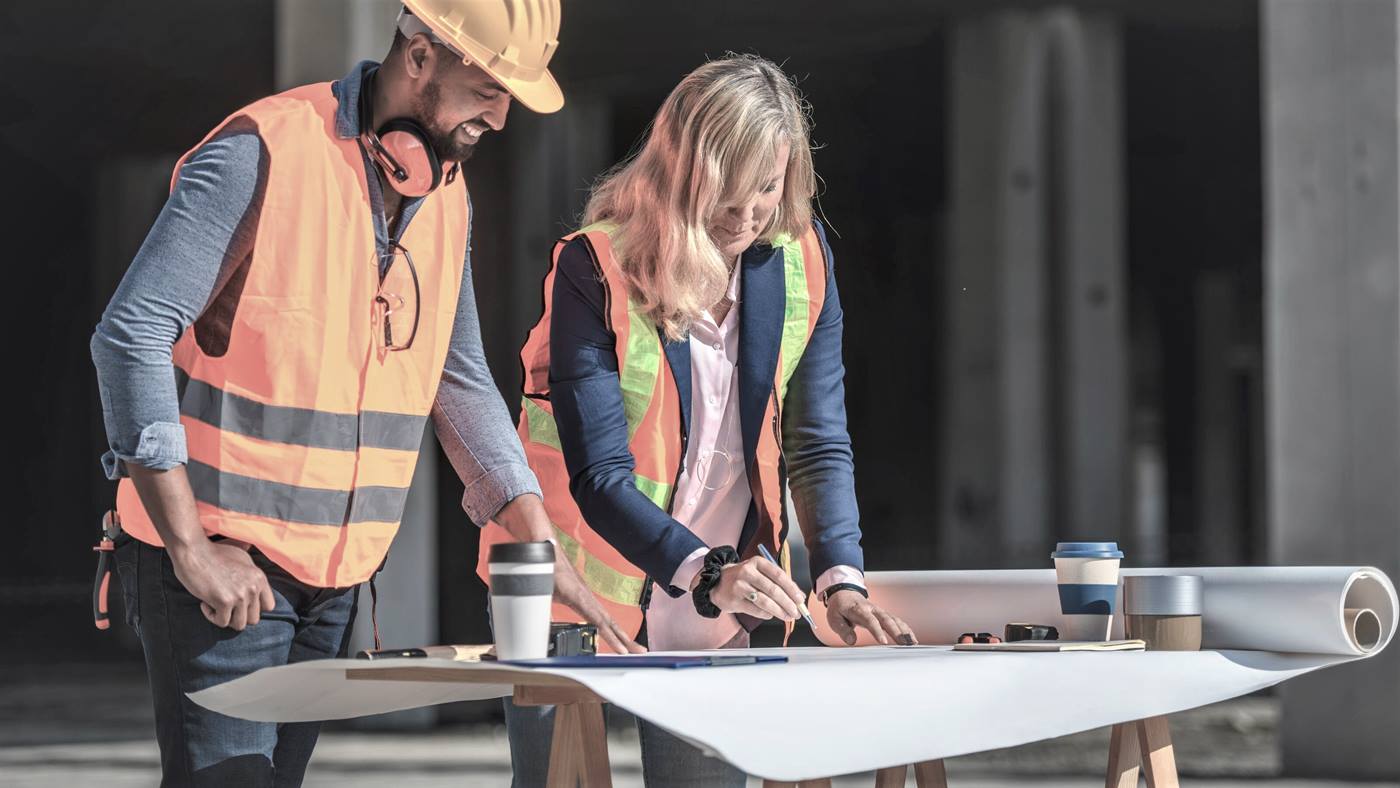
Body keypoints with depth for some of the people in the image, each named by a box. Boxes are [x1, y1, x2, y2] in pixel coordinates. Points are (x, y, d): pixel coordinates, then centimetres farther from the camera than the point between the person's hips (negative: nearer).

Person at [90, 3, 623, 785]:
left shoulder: (446, 193, 9)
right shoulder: (263, 154, -15)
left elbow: (462, 380, 19)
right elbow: (131, 336, -17)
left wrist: (543, 546, 11)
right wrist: (191, 547, -19)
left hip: (336, 574, 7)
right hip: (221, 570, -7)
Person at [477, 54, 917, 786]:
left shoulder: (801, 260, -5)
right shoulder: (595, 270, -18)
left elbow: (817, 443, -2)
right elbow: (599, 477, -23)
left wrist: (840, 577, -18)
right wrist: (706, 572, -38)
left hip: (721, 604, 4)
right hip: (586, 589, -3)